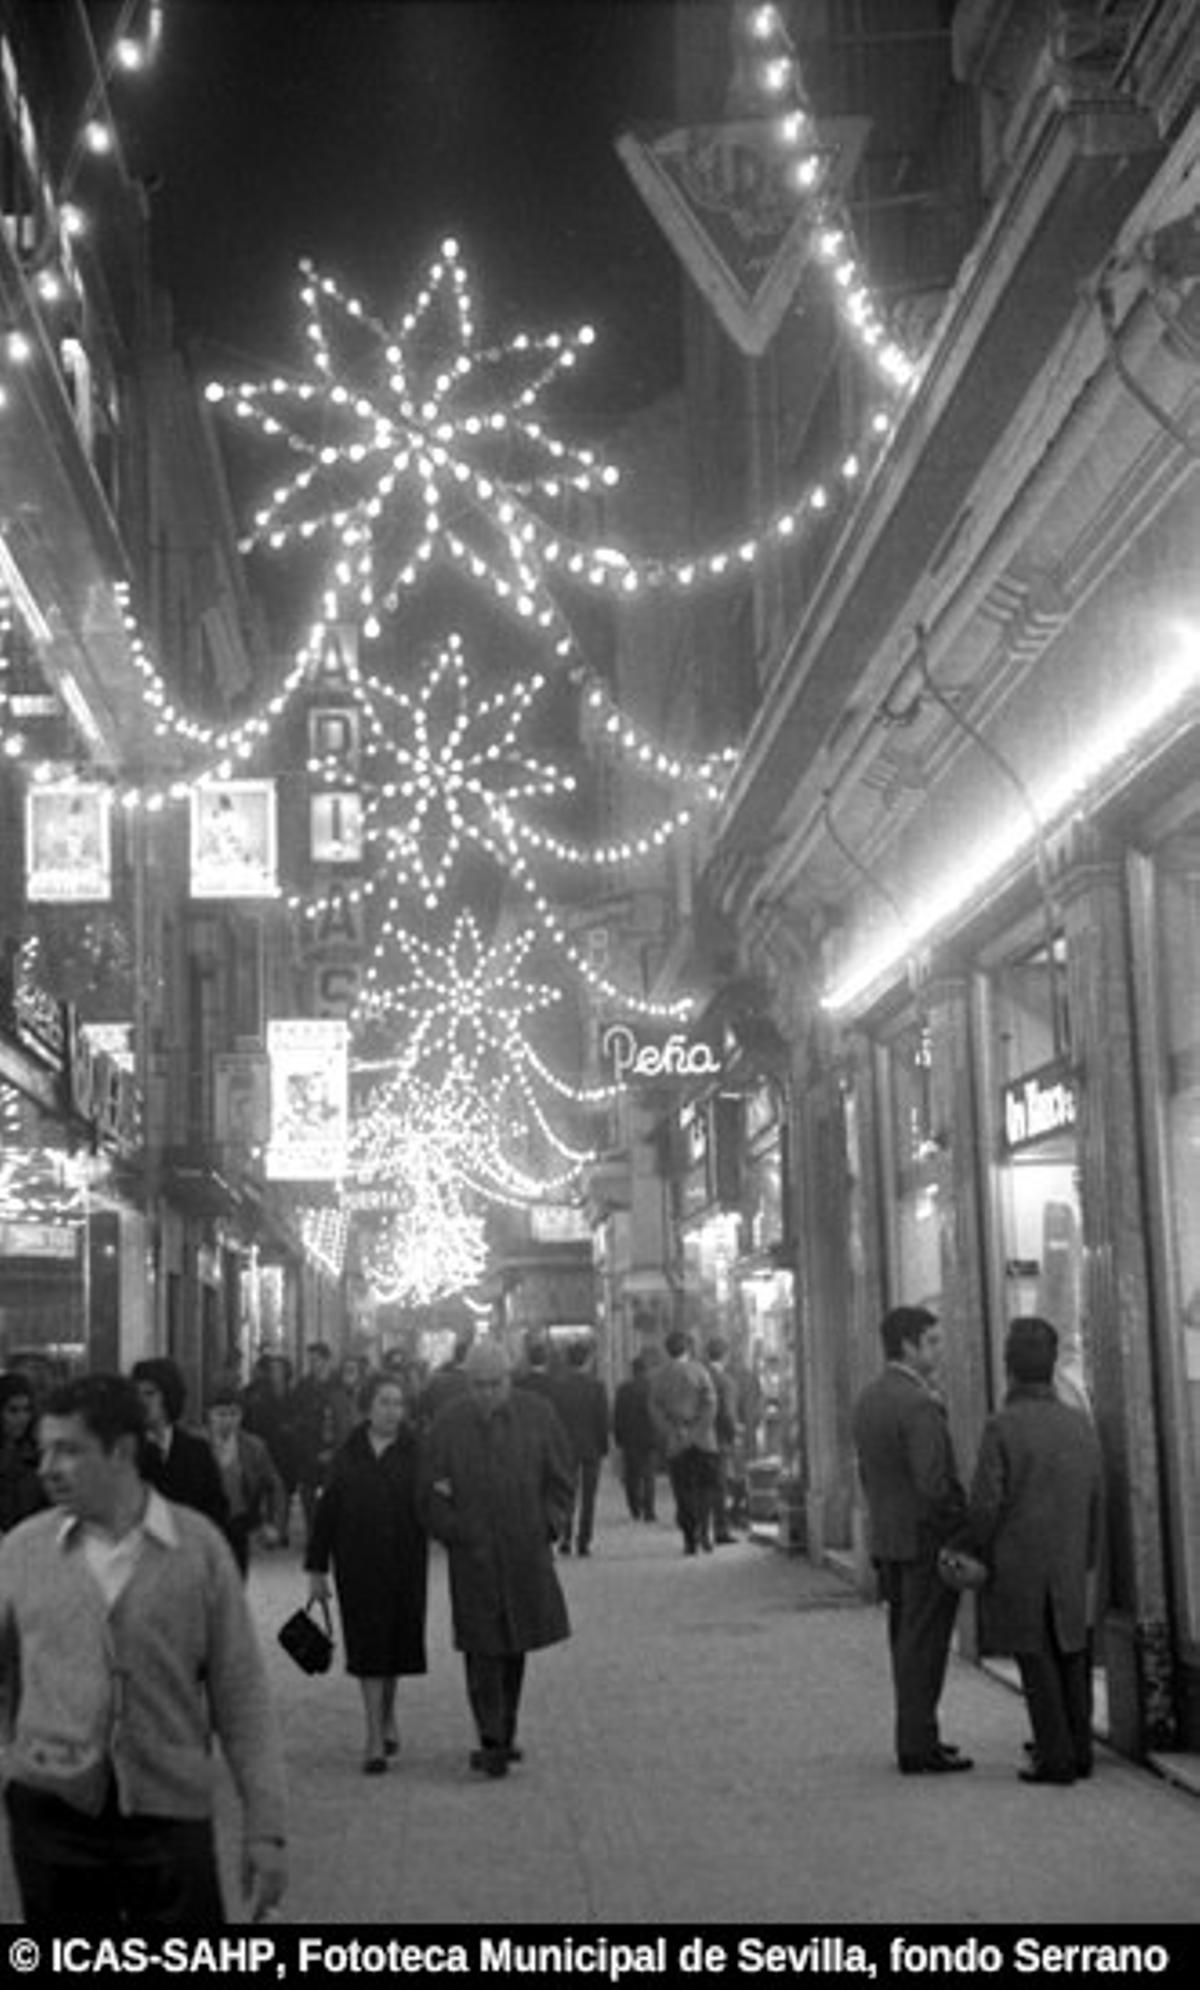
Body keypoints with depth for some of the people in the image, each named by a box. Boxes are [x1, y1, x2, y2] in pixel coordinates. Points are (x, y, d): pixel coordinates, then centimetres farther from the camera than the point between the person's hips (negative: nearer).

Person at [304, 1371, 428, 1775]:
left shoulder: (415, 1452, -2)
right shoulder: (348, 1454, 2)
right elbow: (327, 1511, 4)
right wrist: (317, 1567, 2)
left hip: (403, 1563, 0)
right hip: (358, 1566, 0)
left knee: (395, 1639, 10)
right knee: (368, 1646, 0)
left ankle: (387, 1715, 34)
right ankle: (375, 1737, 3)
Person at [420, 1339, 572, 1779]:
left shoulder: (537, 1415, -1)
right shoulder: (447, 1424, -5)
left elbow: (561, 1478, 8)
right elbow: (431, 1494, 2)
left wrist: (547, 1525, -3)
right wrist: (454, 1533, -7)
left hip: (526, 1550, 2)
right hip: (472, 1553, -2)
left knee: (515, 1643, 10)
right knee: (482, 1647, -7)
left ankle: (506, 1733, 23)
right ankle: (491, 1741, -5)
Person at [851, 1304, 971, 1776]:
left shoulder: (868, 1398, 8)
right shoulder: (918, 1405, -20)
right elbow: (932, 1483, -25)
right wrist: (962, 1526, -12)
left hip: (887, 1538, 9)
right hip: (927, 1541, -9)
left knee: (906, 1643, 16)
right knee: (923, 1645, -1)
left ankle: (914, 1737, 24)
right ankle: (918, 1748, 4)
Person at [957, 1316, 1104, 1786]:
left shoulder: (1001, 1428, -16)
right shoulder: (1081, 1425, 0)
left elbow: (985, 1506, -17)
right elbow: (1094, 1505, 6)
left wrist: (969, 1552, 1)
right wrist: (1086, 1567, 16)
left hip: (1015, 1567, -4)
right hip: (1068, 1568, 5)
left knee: (1036, 1663, 1)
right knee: (1069, 1657, 13)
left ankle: (1055, 1758, 1)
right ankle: (1079, 1751, 16)